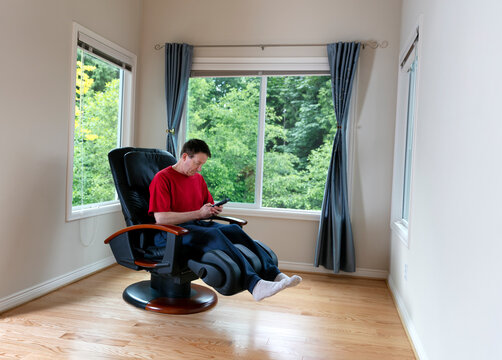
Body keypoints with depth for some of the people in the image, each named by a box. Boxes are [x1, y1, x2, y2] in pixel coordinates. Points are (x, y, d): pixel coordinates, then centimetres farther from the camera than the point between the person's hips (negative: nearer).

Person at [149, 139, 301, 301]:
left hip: (196, 225, 7)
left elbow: (208, 206, 27)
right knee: (214, 234, -35)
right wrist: (198, 213, -16)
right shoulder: (162, 178, -5)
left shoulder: (198, 178, 18)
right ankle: (254, 284, -49)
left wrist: (213, 210, 1)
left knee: (234, 229, -21)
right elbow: (161, 218, -15)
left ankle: (272, 273, -32)